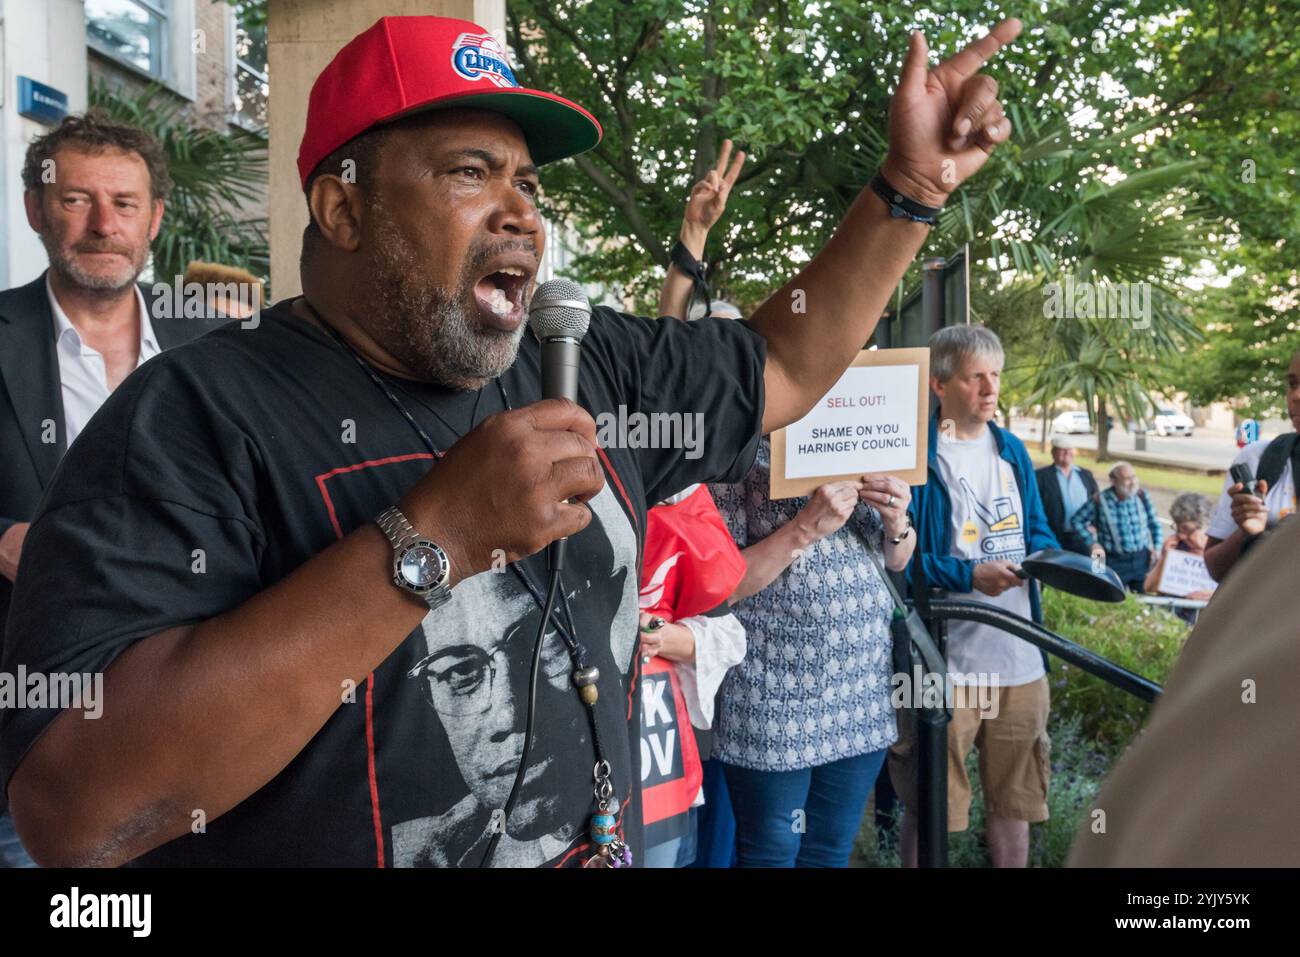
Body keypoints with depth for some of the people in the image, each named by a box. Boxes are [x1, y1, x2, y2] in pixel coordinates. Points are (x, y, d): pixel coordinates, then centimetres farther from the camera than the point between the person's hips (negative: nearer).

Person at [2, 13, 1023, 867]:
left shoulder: (588, 365, -1)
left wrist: (912, 187, 4)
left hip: (617, 838, 6)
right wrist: (429, 539, -33)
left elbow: (784, 368, 12)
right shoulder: (198, 416, -20)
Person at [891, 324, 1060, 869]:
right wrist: (968, 576, -22)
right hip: (942, 660, -6)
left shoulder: (1012, 451, 13)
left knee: (1014, 797, 18)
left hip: (1019, 656, 6)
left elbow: (1037, 530, 18)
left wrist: (1046, 555, -3)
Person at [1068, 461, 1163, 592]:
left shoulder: (1142, 496, 0)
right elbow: (1076, 521, 1)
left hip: (1142, 559, 3)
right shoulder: (1100, 501, -9)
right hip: (1115, 562, -3)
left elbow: (1154, 524, 12)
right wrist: (1092, 543, -5)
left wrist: (1157, 548, 2)